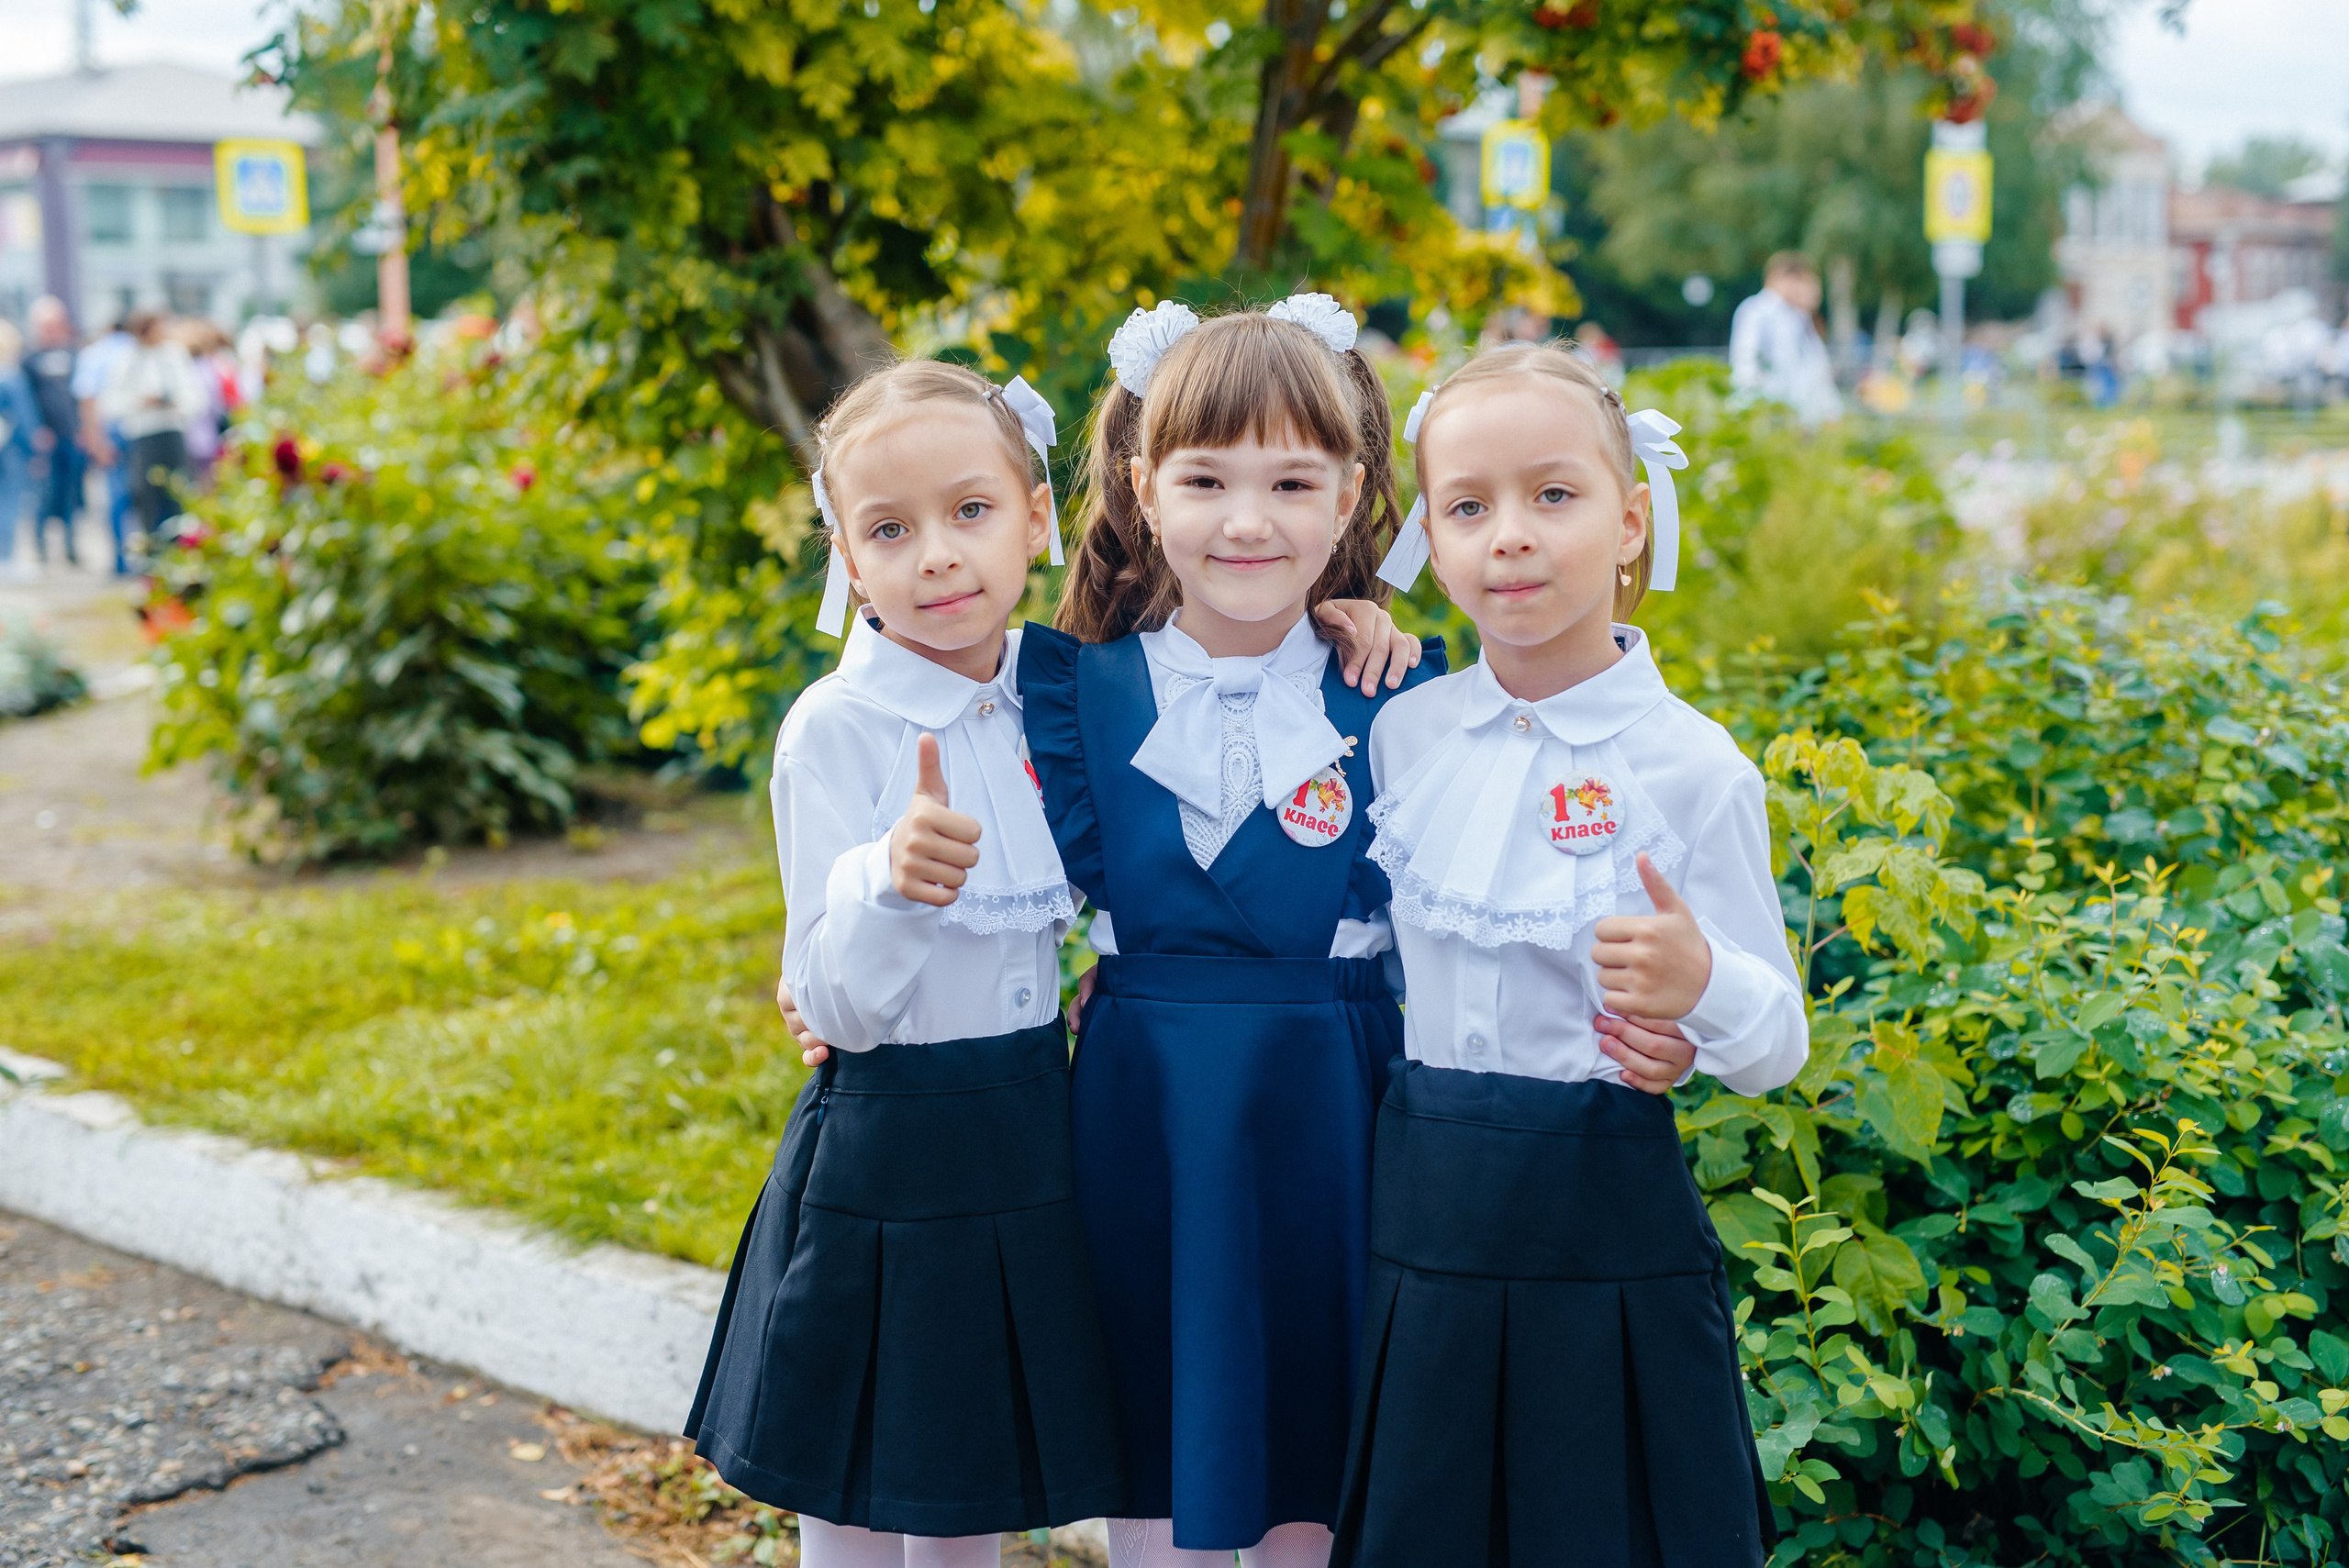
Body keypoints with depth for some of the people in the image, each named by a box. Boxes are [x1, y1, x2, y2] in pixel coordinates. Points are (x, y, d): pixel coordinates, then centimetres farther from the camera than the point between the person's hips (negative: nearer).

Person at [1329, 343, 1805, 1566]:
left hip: (1606, 1222, -3)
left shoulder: (1690, 765, -9)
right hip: (1425, 1216, 3)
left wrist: (1699, 985, -26)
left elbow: (1775, 1049, -8)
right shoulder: (1401, 733, 1)